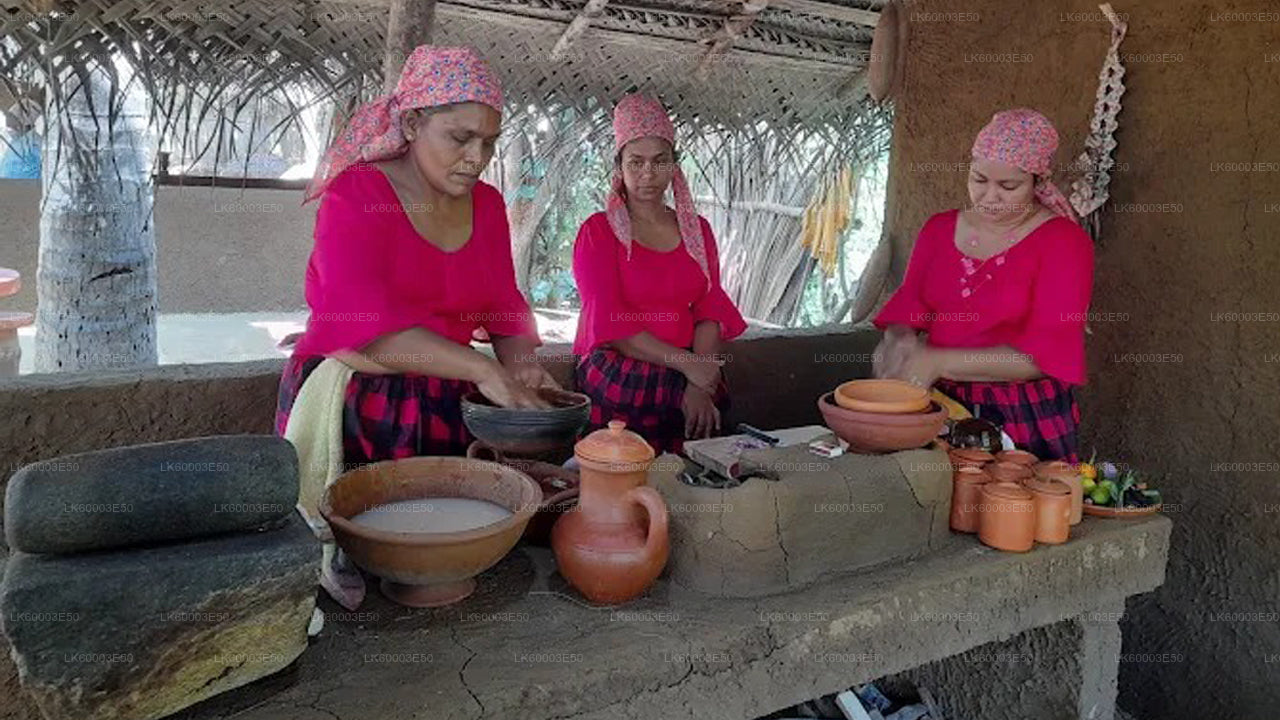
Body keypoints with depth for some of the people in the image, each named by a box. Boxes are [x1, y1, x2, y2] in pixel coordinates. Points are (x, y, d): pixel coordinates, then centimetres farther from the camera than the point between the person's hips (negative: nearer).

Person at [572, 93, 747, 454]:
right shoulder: (598, 232, 3)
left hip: (690, 373, 4)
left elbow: (710, 312, 5)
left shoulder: (697, 230, 16)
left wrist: (699, 385, -14)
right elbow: (610, 324, -8)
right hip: (618, 371, -3)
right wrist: (686, 364, -18)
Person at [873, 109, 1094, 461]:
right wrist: (900, 340, -18)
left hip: (1025, 419, -3)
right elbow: (908, 303, 6)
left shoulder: (1064, 241, -6)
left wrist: (939, 362, -22)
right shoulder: (940, 228, 9)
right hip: (941, 406, 3)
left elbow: (1048, 351, -15)